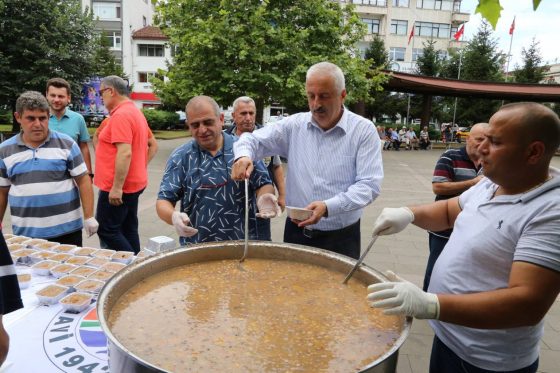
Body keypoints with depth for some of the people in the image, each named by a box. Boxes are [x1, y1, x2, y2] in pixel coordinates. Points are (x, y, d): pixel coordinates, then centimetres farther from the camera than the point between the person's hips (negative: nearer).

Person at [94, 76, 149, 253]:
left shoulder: (120, 115, -17)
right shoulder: (136, 112, 14)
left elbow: (125, 153, -25)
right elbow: (144, 148, 21)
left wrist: (116, 187, -24)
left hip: (117, 187, -10)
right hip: (133, 183, 10)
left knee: (106, 230, -2)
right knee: (129, 229, 13)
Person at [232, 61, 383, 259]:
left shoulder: (364, 130, -8)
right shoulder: (295, 125, 1)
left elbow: (369, 185, -14)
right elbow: (254, 139, 7)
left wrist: (328, 207, -27)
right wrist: (244, 155, -17)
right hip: (296, 231, 3)